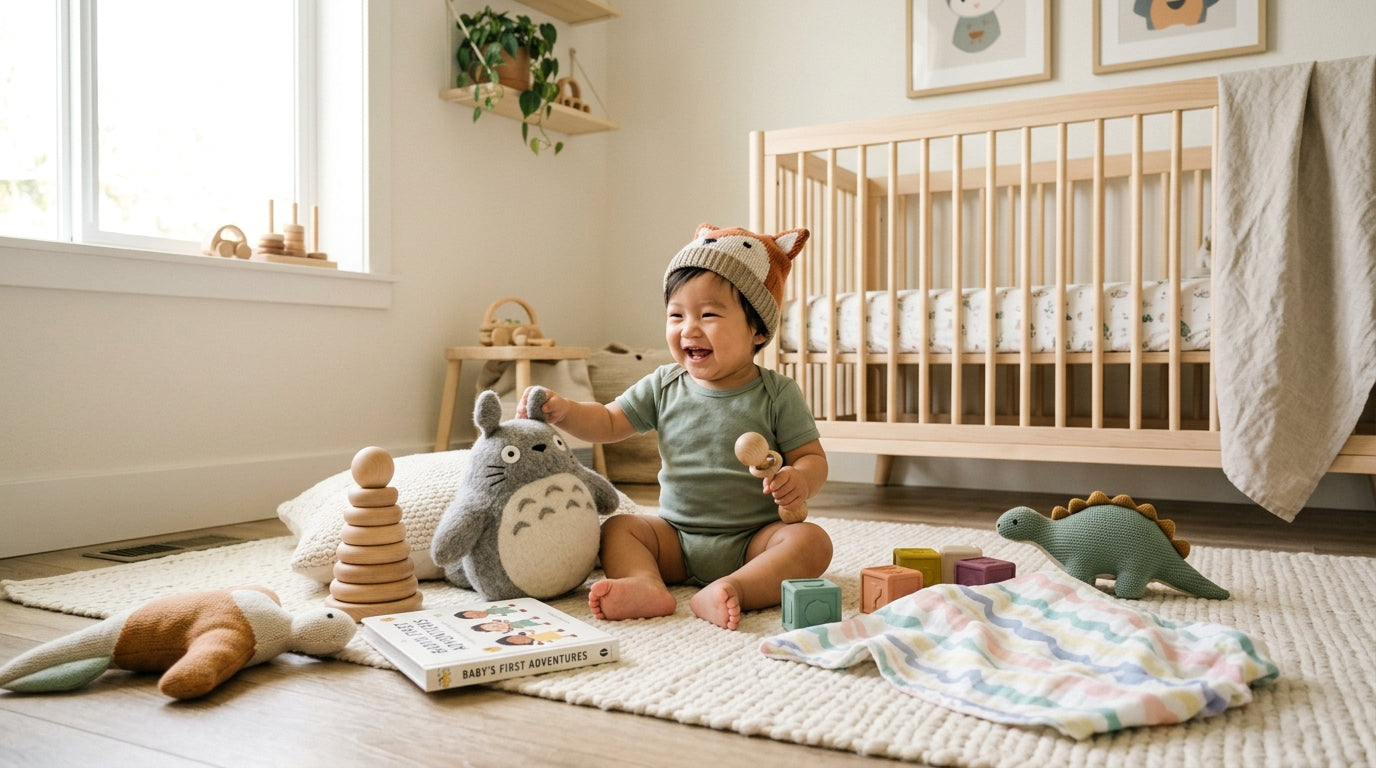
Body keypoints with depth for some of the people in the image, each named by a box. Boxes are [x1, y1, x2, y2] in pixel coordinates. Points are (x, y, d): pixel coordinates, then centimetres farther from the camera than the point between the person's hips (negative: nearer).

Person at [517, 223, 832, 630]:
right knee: (616, 528, -14)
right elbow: (608, 423, 7)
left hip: (752, 540, -3)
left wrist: (800, 481, -28)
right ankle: (646, 586, -39)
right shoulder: (664, 387, 3)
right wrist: (562, 410, -12)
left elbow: (812, 457, -4)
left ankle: (732, 589, -43)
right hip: (676, 537, 3)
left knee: (811, 541, -27)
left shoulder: (777, 394, -6)